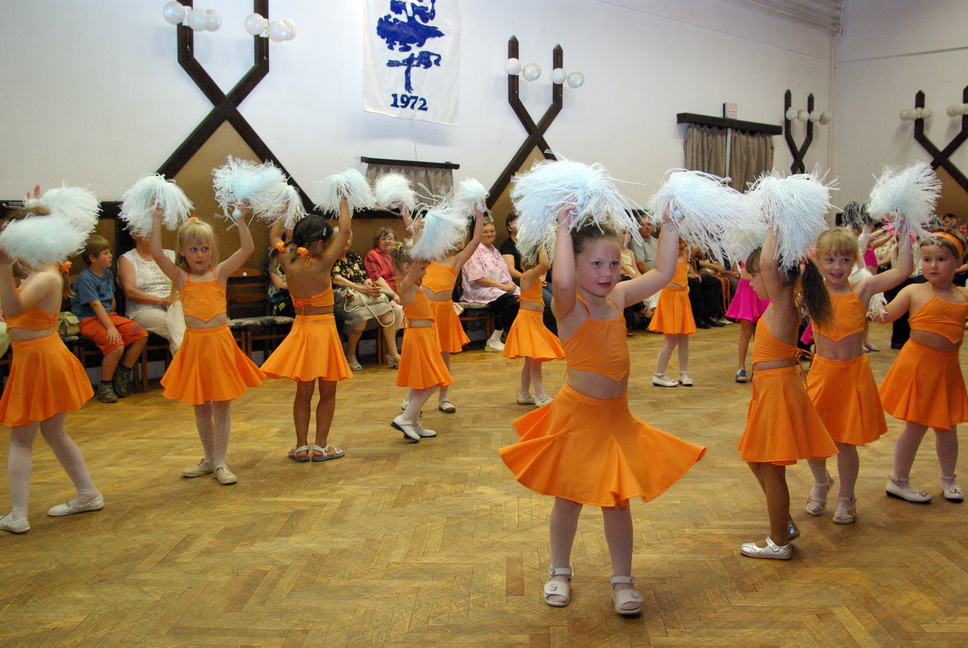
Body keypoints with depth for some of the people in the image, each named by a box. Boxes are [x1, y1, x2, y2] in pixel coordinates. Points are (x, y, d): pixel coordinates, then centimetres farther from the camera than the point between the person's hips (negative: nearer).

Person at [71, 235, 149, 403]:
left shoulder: (108, 273, 13)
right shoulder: (85, 278, -14)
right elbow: (96, 304, -23)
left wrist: (114, 320, 12)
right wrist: (110, 327, -30)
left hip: (109, 316, 8)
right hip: (89, 320, -8)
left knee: (141, 335, -9)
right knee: (117, 345, -31)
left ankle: (122, 375, 6)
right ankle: (105, 387, -11)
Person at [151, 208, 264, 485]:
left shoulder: (220, 273, 4)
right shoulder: (181, 277, 4)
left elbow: (247, 249, -4)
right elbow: (157, 254, -9)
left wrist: (240, 220, -10)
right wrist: (157, 221, -10)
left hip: (220, 342, -1)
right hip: (194, 344, 1)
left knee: (222, 405, 3)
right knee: (201, 407, 12)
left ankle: (220, 462, 11)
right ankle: (209, 459, 27)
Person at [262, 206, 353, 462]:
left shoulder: (289, 262, -4)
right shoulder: (321, 264, -17)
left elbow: (274, 234, 15)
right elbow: (345, 230, -10)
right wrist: (343, 202, 2)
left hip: (300, 329, 5)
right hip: (324, 329, -5)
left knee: (303, 392, 13)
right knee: (327, 393, 8)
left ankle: (301, 447, 16)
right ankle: (320, 447, 11)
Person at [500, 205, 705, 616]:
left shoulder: (618, 297, 3)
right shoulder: (570, 305, -17)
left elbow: (662, 273, 8)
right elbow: (562, 281, -40)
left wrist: (670, 226, 4)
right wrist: (564, 229, -32)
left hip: (616, 416, 5)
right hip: (577, 415, -5)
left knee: (618, 500, 11)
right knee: (569, 499, 12)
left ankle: (622, 580, 25)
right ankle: (560, 573, 33)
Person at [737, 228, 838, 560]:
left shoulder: (782, 304, -18)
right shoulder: (780, 303, 7)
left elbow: (768, 262, -36)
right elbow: (769, 264, 24)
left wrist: (775, 230, -24)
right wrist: (776, 229, 17)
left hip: (779, 391, -10)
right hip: (768, 389, 10)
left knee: (771, 467, 2)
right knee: (756, 460, 21)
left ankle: (779, 543, 16)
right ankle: (785, 524, 35)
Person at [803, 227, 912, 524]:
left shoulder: (863, 289, -6)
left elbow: (903, 270, -15)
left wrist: (905, 234, -14)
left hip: (854, 372, -1)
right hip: (822, 371, 1)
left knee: (846, 442, 6)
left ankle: (846, 498, 30)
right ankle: (821, 482, 38)